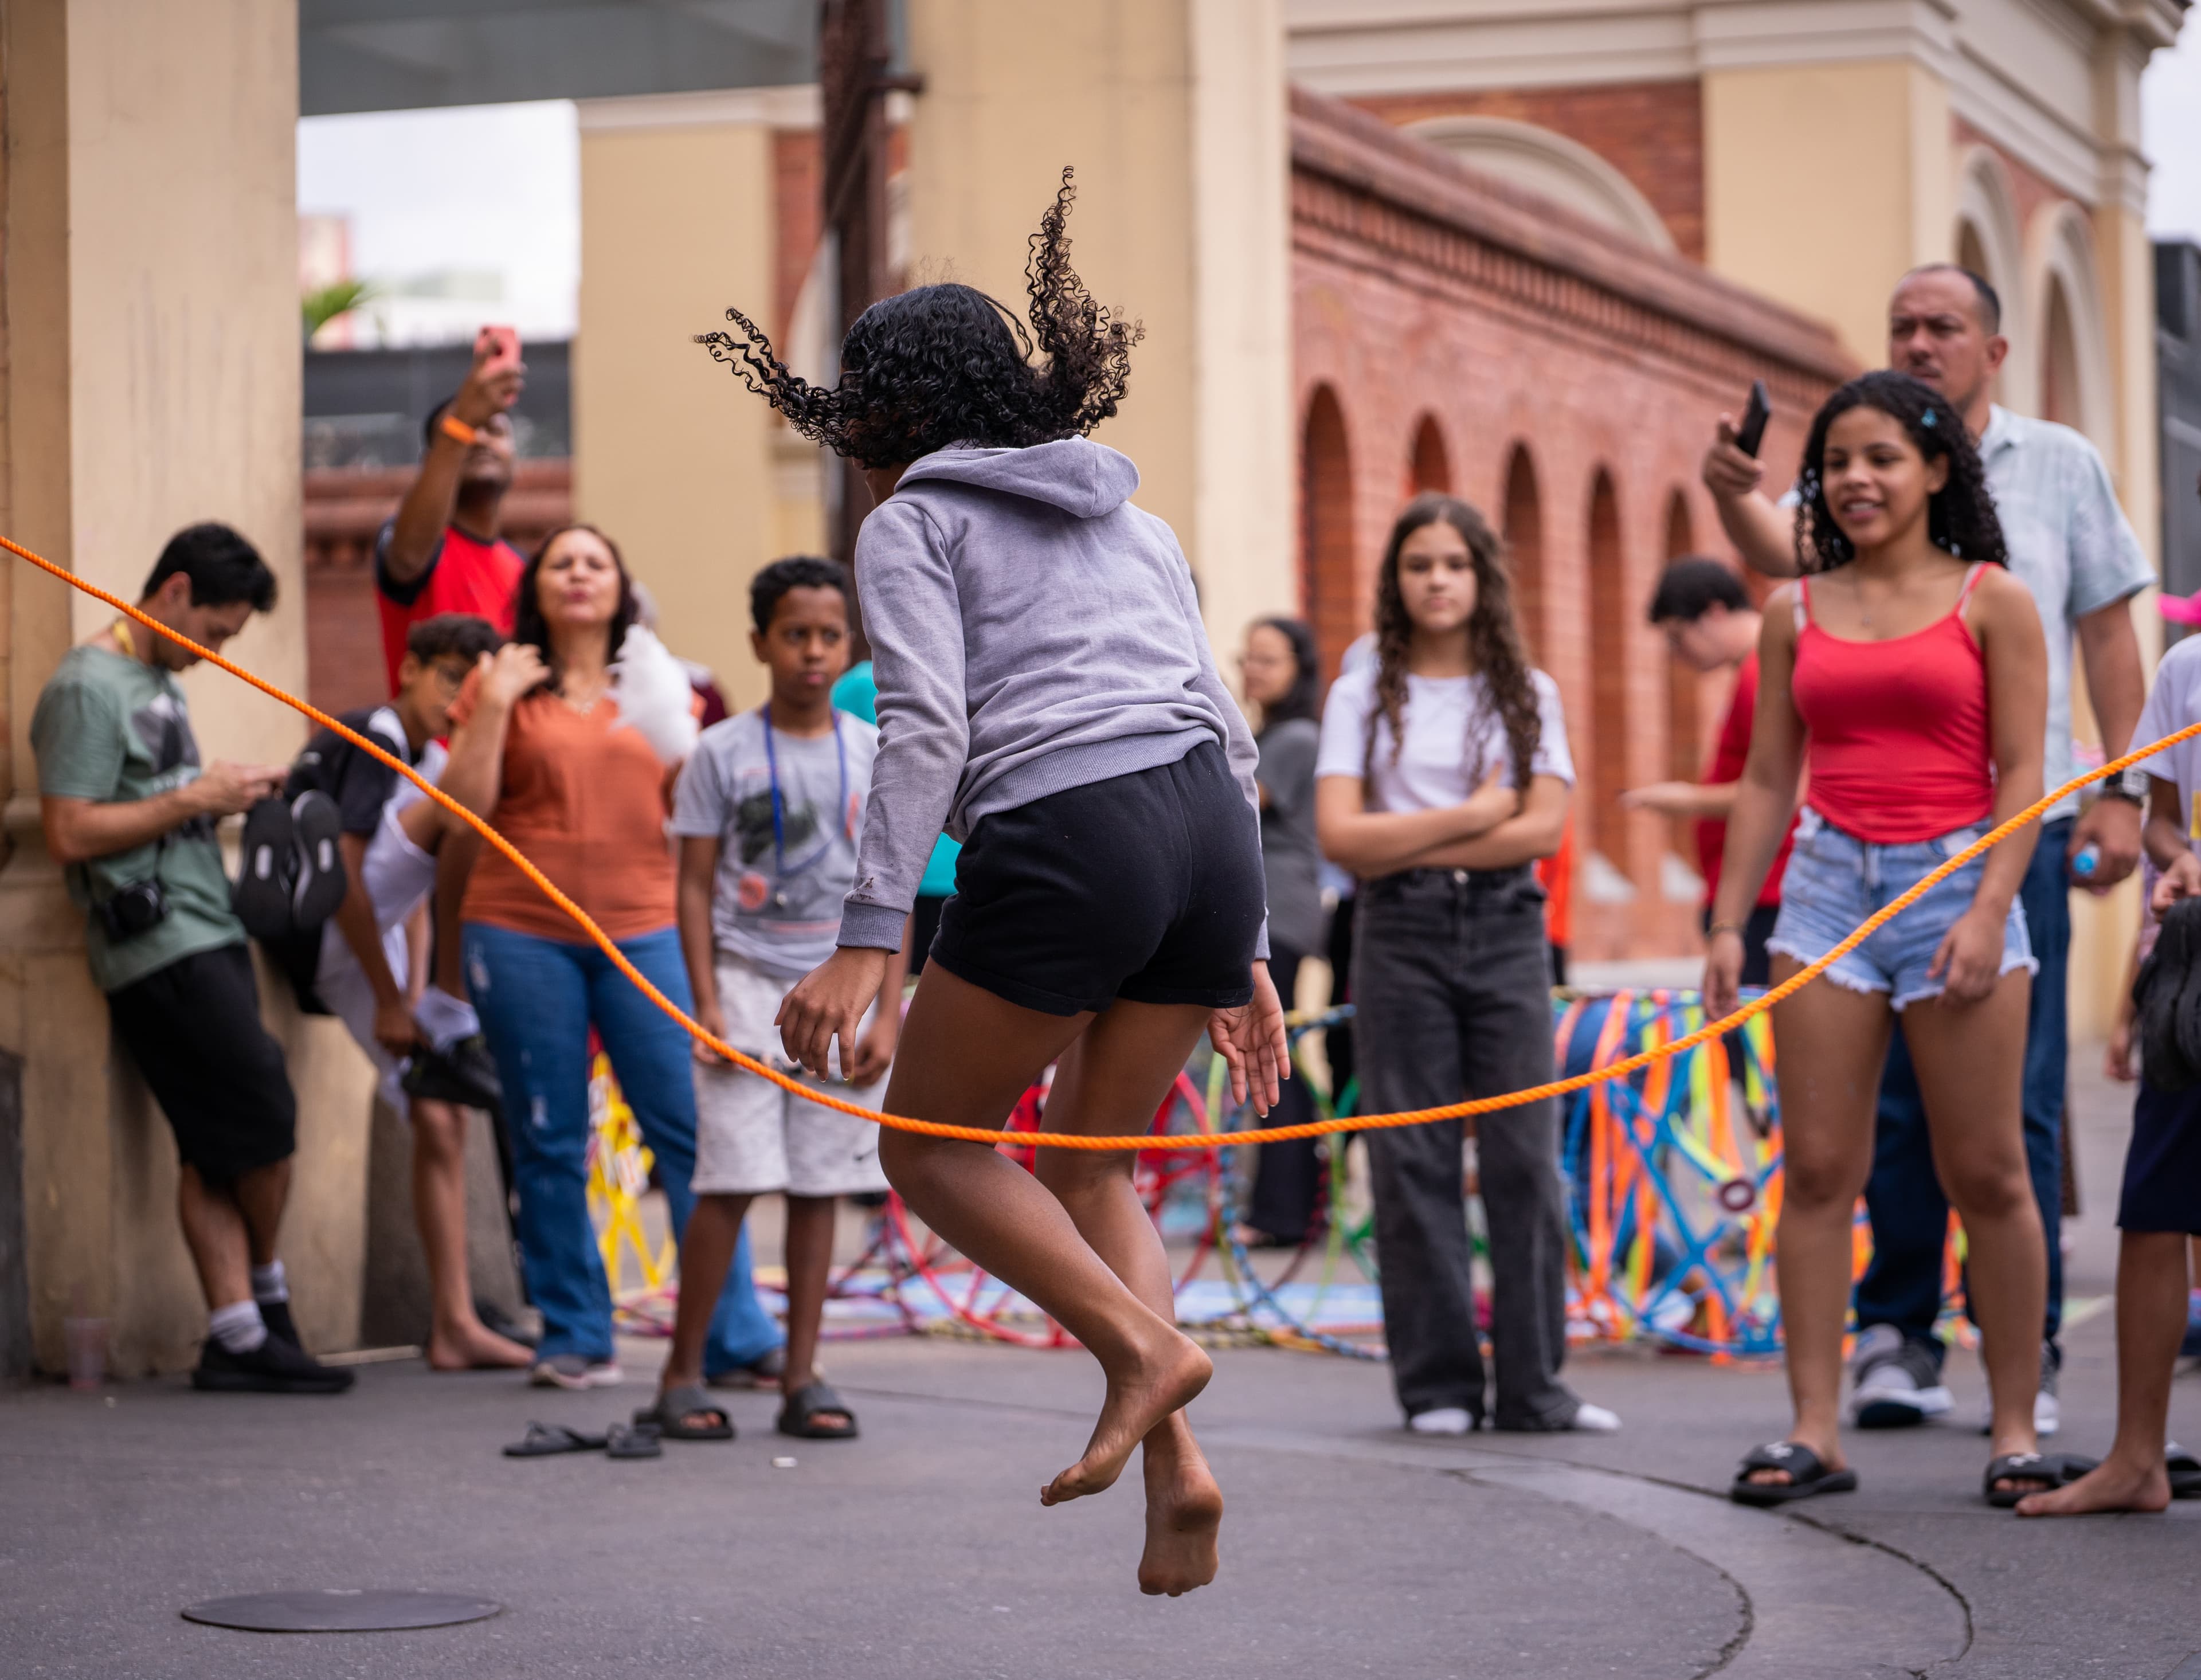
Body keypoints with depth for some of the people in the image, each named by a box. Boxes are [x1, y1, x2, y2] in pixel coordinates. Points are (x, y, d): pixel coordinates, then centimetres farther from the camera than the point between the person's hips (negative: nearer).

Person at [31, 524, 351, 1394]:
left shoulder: (158, 682, 20)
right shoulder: (87, 688, -11)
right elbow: (70, 833, -17)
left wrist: (231, 794, 9)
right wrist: (194, 801, -15)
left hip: (205, 938, 10)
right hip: (160, 951, -10)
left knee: (218, 1152, 6)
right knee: (266, 1124, -7)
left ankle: (237, 1338, 6)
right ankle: (267, 1302, 14)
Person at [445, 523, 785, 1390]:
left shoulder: (654, 687, 14)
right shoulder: (503, 686, 8)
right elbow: (466, 808, 0)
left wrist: (681, 726, -4)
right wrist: (492, 706, -8)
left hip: (644, 929, 1)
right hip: (523, 934, -1)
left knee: (691, 1130, -6)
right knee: (551, 1142, 3)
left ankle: (738, 1336, -3)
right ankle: (575, 1338, 12)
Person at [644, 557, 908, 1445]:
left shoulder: (874, 754, 5)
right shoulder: (723, 753, 0)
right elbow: (695, 886, 1)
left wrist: (887, 1012, 0)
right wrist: (707, 1005, -8)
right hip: (747, 981, -2)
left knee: (818, 1186, 4)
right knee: (730, 1183, -8)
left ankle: (802, 1379, 10)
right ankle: (682, 1373, 2)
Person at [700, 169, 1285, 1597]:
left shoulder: (916, 523, 9)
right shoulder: (1128, 517, 28)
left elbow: (925, 726, -8)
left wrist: (866, 944, -14)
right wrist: (1242, 959, 25)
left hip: (1062, 838, -7)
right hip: (1211, 832, 7)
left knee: (932, 1143, 12)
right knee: (1089, 1165, 19)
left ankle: (1141, 1348, -6)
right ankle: (1177, 1468, 1)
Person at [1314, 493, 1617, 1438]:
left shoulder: (1528, 695, 9)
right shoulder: (1363, 697, 6)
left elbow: (1544, 829, -3)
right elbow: (1340, 835, -5)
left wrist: (1404, 848, -8)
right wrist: (1471, 817, -6)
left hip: (1507, 932, 1)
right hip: (1400, 936, -1)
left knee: (1525, 1156, -3)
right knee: (1412, 1159, -2)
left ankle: (1534, 1385, 3)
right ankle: (1438, 1385, 4)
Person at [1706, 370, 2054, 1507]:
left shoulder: (1991, 602, 2)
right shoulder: (1796, 613, 12)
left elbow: (2022, 772, -3)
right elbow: (1768, 778, 13)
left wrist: (1988, 912, -13)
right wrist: (1728, 922, 7)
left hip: (1954, 877, -3)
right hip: (1828, 884, 3)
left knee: (1985, 1173, 0)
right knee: (1817, 1170, -1)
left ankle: (2015, 1429, 8)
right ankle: (1814, 1431, 2)